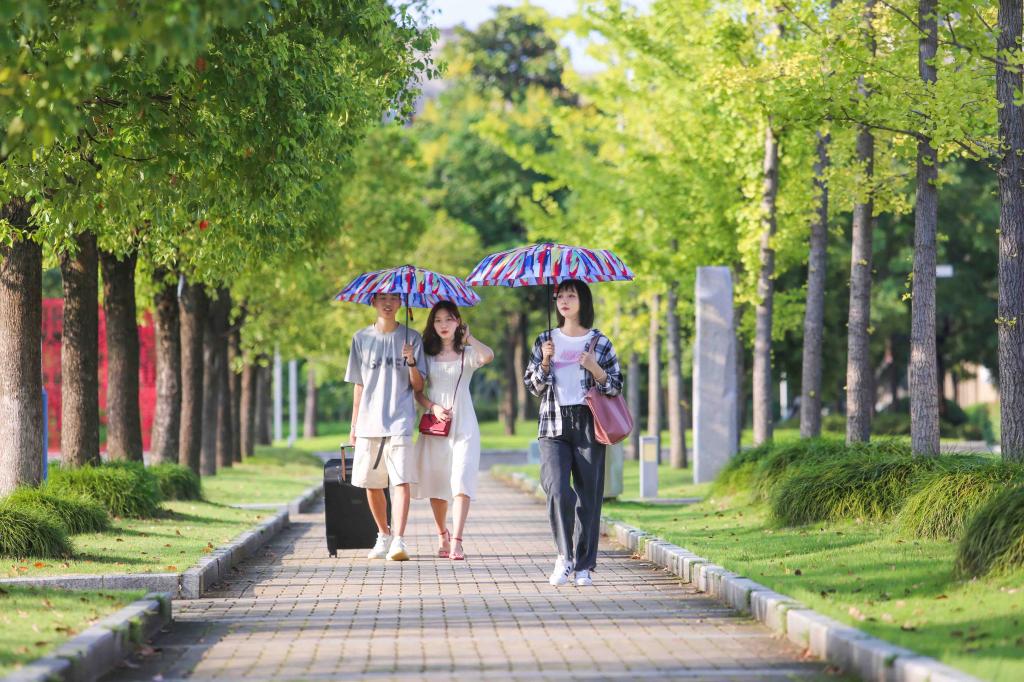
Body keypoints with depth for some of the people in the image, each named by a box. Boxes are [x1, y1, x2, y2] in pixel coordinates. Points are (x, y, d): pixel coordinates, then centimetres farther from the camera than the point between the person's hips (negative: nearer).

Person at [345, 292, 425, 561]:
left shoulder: (411, 338, 5)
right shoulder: (361, 338, 10)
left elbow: (418, 386, 4)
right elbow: (359, 386, 14)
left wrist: (411, 362, -15)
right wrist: (354, 425, 12)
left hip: (399, 422, -3)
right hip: (369, 423, 3)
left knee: (401, 480, -15)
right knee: (371, 484, 7)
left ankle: (398, 540, -22)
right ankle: (384, 535, 25)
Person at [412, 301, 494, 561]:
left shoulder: (467, 353, 4)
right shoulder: (427, 354, 10)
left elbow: (488, 356, -20)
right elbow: (417, 391, 9)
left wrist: (467, 337, -13)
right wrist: (433, 407, -8)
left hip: (463, 424, -3)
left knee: (461, 482, -14)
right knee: (436, 484, 6)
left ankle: (456, 542, -20)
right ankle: (442, 536, 23)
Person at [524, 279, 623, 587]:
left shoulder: (600, 342, 6)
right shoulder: (545, 340, 12)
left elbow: (615, 386, 5)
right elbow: (532, 386, 11)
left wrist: (595, 369, -11)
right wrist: (545, 362, -6)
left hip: (589, 425, -1)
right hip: (554, 426, 1)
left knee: (588, 495, -1)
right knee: (557, 489, -19)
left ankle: (583, 566, 6)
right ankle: (564, 556, -9)